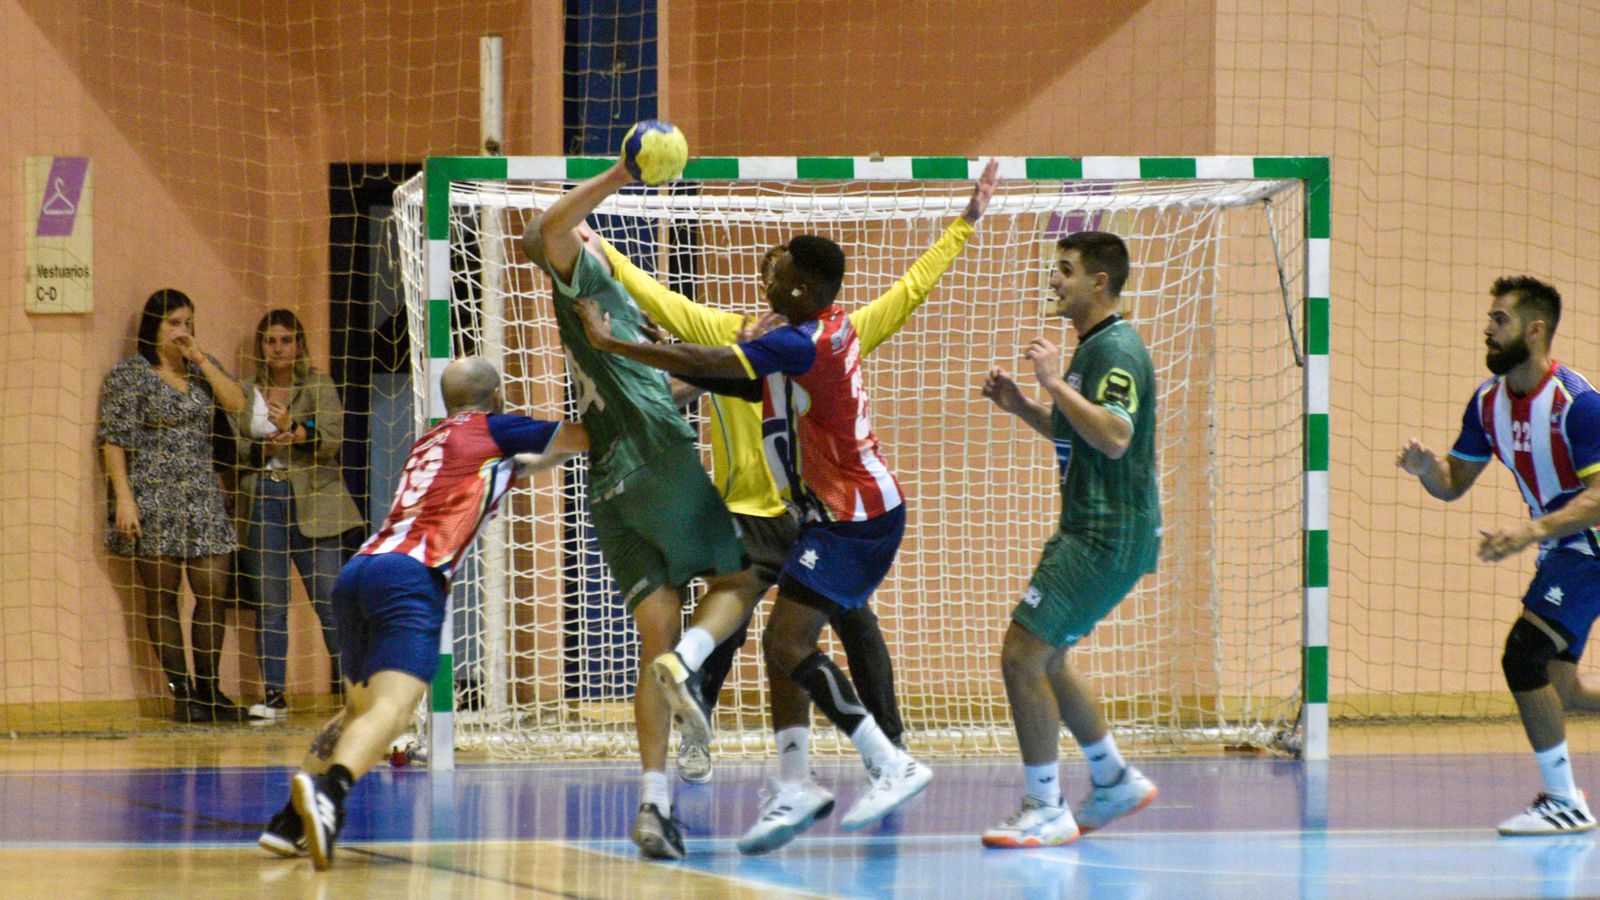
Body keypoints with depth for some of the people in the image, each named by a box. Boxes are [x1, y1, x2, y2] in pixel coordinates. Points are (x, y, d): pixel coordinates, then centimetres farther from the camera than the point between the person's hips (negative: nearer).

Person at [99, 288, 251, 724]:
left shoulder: (202, 366, 14)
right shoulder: (128, 374, -1)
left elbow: (236, 403, 0)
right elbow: (114, 441, -6)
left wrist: (200, 359, -3)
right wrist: (124, 498, -15)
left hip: (203, 498, 5)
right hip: (153, 500, -5)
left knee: (213, 592, -1)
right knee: (161, 598, -2)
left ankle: (208, 690, 7)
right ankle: (182, 693, 2)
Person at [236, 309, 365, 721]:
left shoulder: (317, 386, 5)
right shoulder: (244, 393, 13)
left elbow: (333, 438, -8)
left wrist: (294, 432, -25)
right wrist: (263, 449, -9)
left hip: (311, 503, -3)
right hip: (260, 501, 3)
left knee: (331, 601, -6)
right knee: (269, 604, 2)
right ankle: (273, 695, 6)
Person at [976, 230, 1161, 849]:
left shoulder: (1117, 350, -16)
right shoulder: (1092, 347, 17)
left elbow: (1113, 437, -30)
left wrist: (1055, 383, -29)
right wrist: (1022, 406, 14)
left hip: (1110, 537, -11)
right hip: (1087, 529, 11)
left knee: (1022, 656, -12)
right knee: (1045, 657, 20)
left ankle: (1044, 810, -6)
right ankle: (1115, 781, 31)